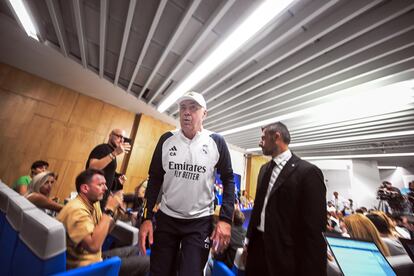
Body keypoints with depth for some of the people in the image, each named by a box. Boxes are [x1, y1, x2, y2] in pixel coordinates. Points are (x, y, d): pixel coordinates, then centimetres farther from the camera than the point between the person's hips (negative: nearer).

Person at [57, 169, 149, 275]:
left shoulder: (94, 203, 1)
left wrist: (114, 210, -7)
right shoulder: (76, 209, -26)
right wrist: (109, 209, -31)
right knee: (145, 262, -10)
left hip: (95, 256, 9)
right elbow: (93, 246, -36)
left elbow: (103, 231, 10)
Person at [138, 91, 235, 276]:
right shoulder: (166, 140, -4)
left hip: (200, 222, -2)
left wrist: (225, 219, -10)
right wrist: (146, 217, -2)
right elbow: (155, 179, 1)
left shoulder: (217, 142, -10)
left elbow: (228, 180, -4)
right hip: (166, 218, 3)